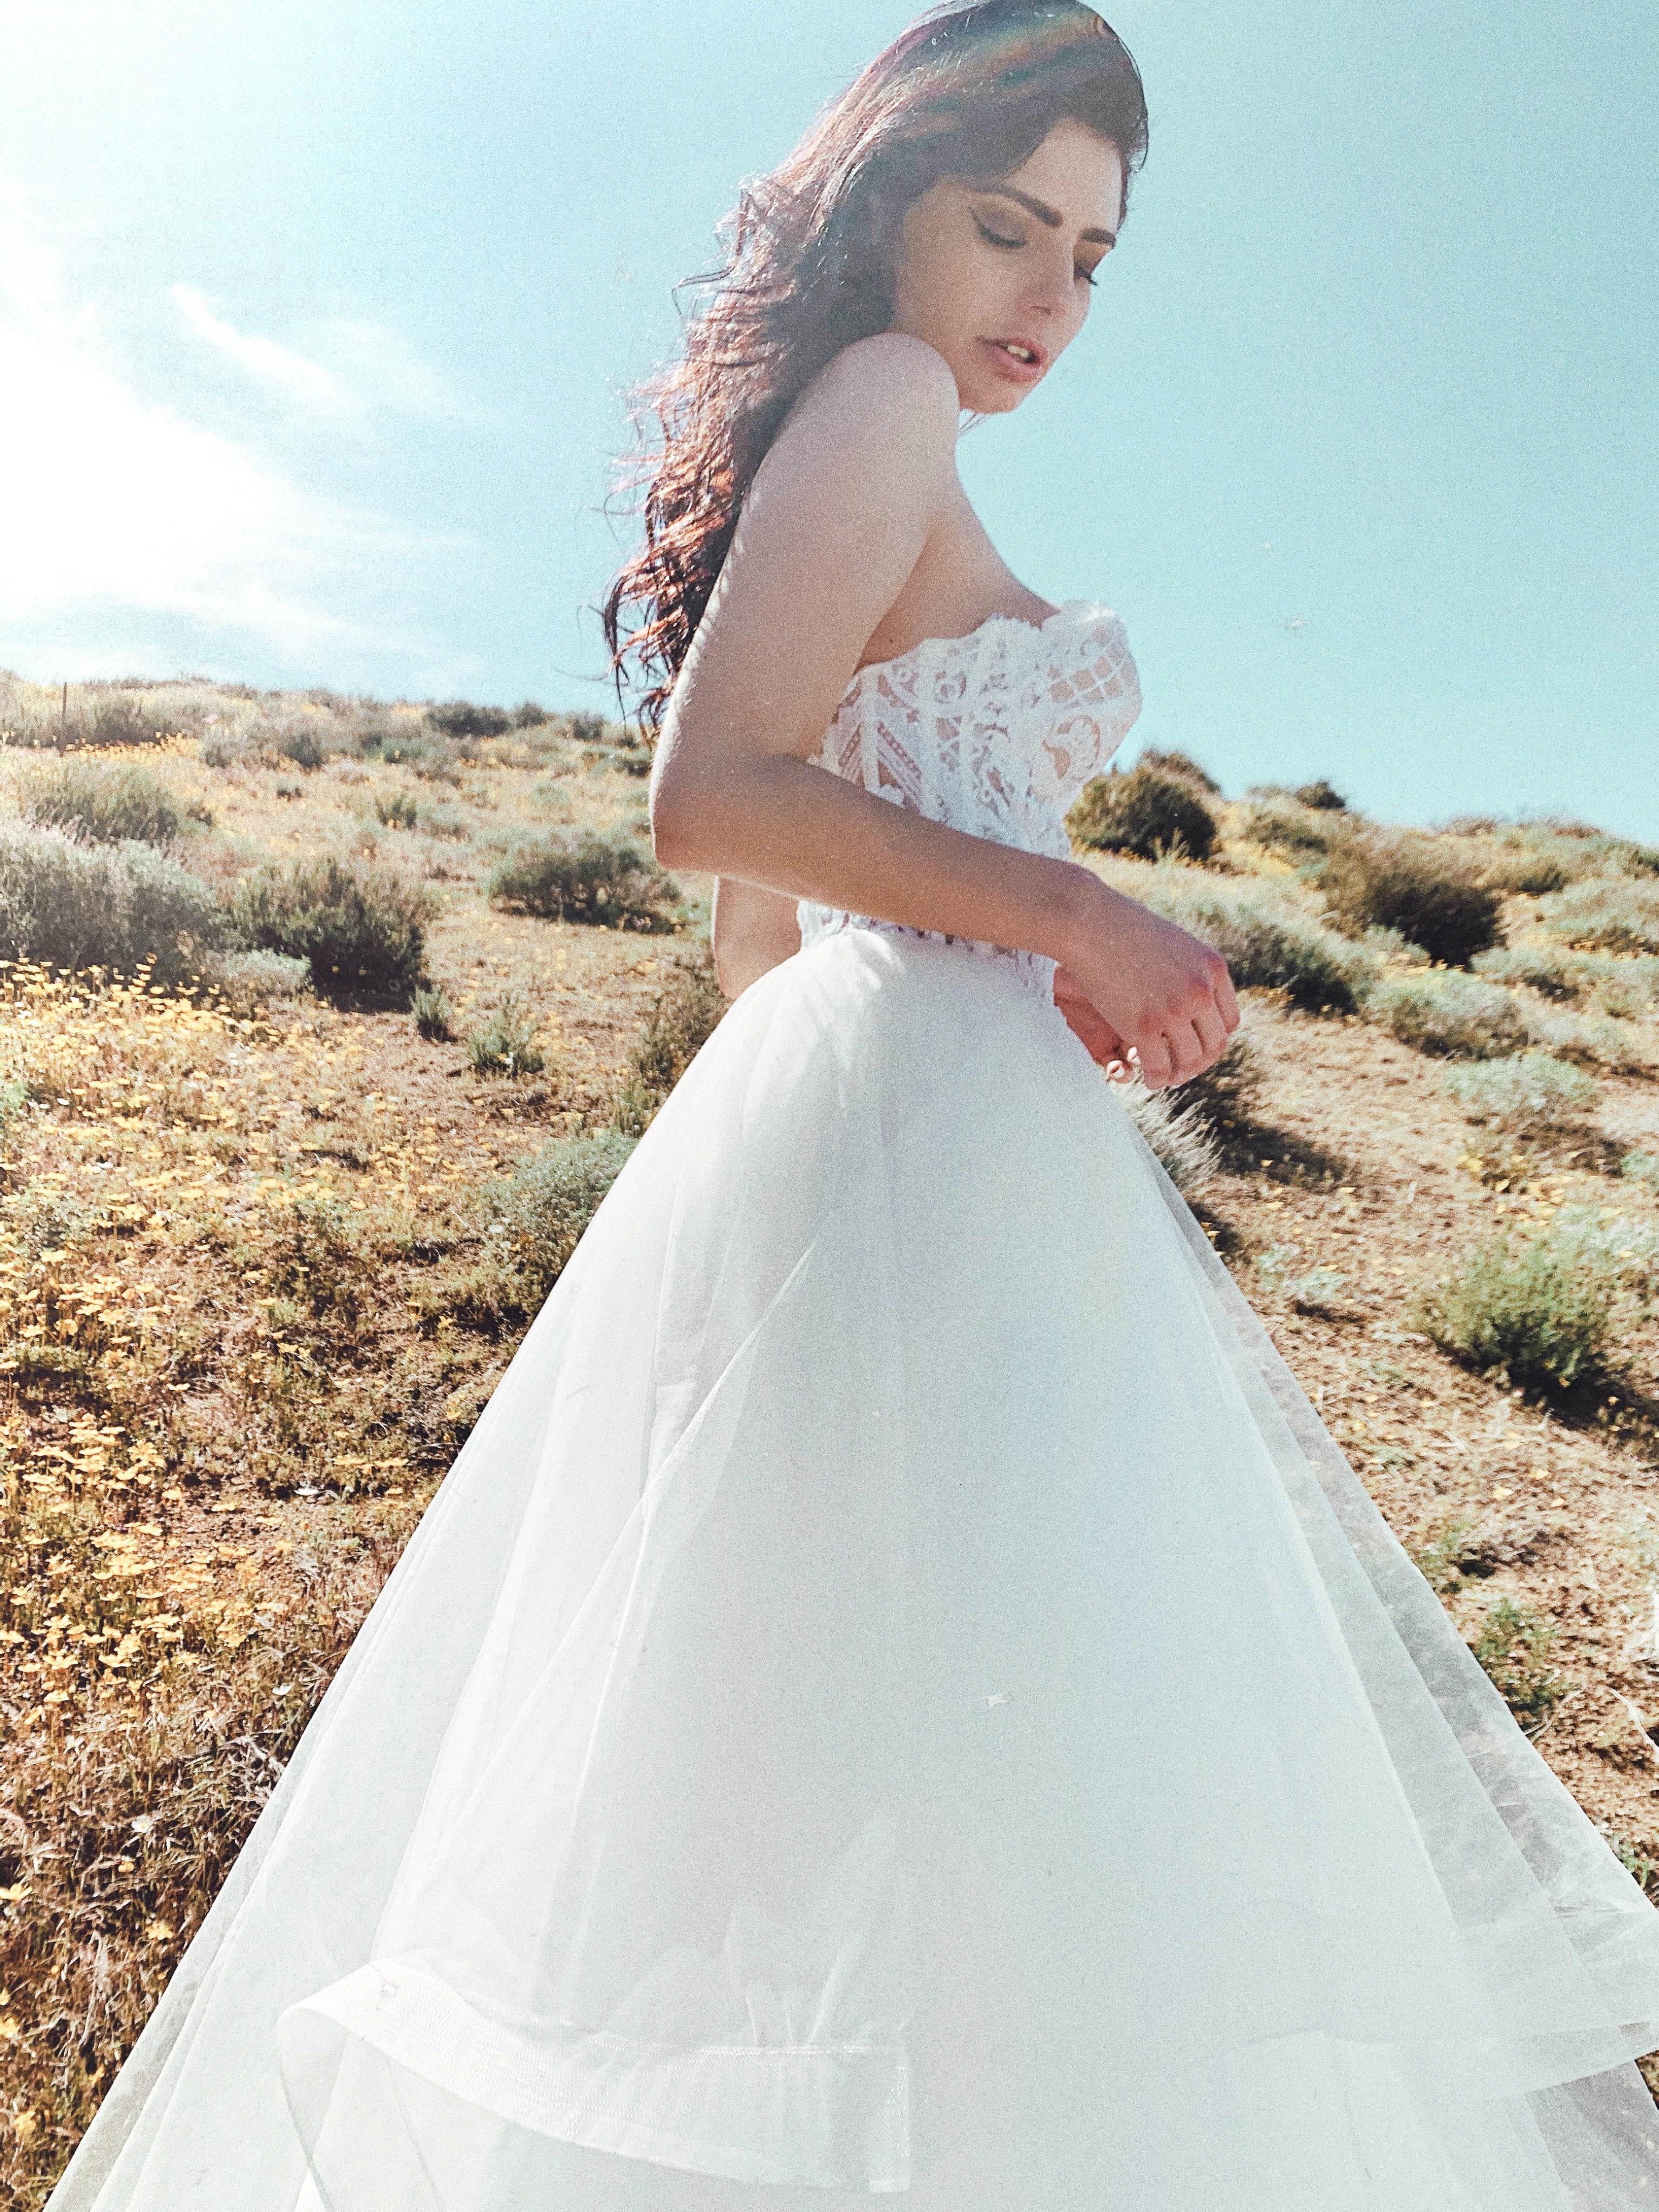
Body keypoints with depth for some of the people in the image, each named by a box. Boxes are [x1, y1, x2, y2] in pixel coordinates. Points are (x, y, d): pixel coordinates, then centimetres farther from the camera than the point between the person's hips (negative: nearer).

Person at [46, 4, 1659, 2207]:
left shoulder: (853, 457, 26)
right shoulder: (882, 397, -1)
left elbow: (758, 927, 23)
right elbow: (708, 793, -15)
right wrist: (1070, 911, -12)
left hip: (820, 1097, 10)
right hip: (923, 1115, -10)